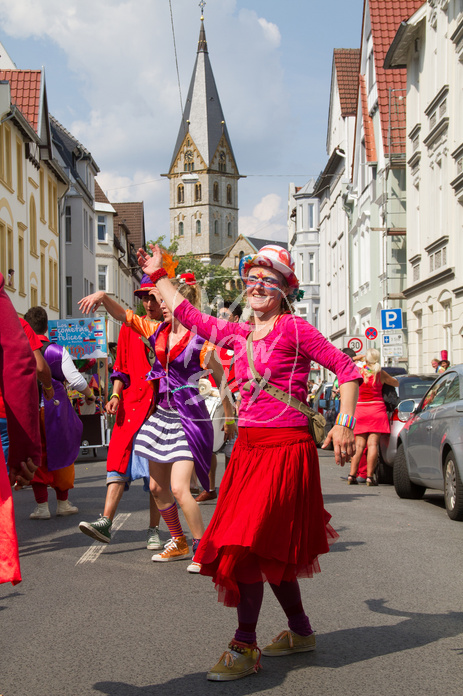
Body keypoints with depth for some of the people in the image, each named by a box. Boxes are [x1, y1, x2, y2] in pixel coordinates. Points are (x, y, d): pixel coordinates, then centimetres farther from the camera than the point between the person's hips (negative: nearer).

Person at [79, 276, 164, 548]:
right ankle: (106, 522, -18)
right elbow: (121, 367, 15)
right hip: (133, 402, 2)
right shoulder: (130, 327, 13)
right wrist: (116, 396, 1)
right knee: (120, 456, -11)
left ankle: (154, 530, 8)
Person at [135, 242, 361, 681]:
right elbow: (188, 314, 25)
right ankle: (300, 632, 28)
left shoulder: (294, 329, -5)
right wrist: (157, 275, 30)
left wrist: (344, 424, -14)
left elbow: (346, 369, -5)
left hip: (284, 448, -7)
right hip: (248, 447, 7)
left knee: (247, 545, -12)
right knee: (272, 550, 12)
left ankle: (244, 648, -5)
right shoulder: (238, 334, 14)